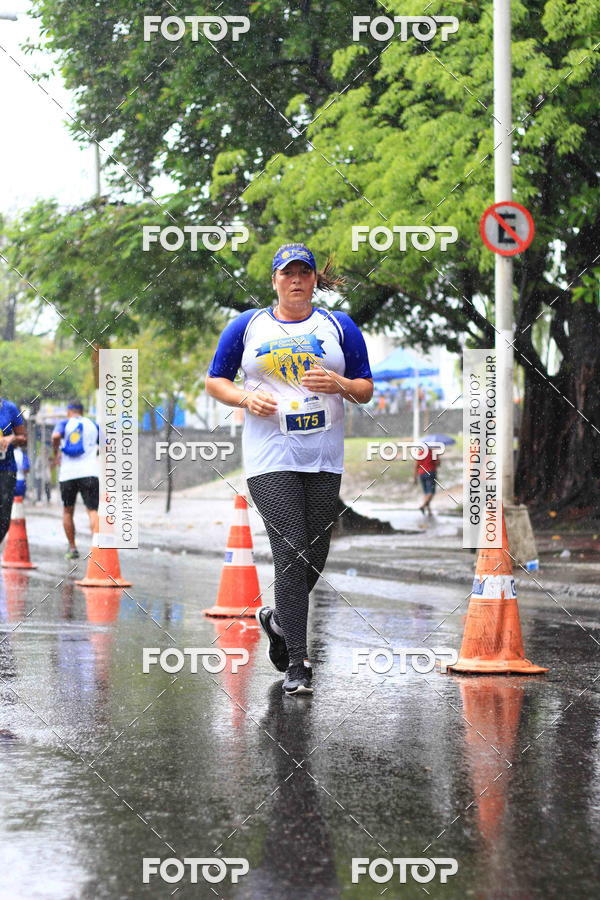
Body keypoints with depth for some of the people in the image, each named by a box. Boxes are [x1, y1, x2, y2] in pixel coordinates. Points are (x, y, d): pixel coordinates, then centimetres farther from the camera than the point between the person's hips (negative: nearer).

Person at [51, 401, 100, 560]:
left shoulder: (64, 424, 8)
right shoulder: (94, 426, 15)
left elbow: (55, 436, -13)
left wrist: (56, 454, 1)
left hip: (68, 474, 0)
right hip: (89, 473, 0)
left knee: (67, 512, 15)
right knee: (92, 511, -8)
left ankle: (72, 548, 15)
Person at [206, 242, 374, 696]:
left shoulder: (339, 326, 10)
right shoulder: (247, 326, 8)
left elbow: (366, 389, 11)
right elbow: (215, 381, 12)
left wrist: (341, 385, -11)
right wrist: (246, 398, -7)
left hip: (324, 458, 3)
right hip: (270, 456, -3)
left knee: (316, 555, 6)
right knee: (291, 552, -13)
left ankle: (278, 619, 36)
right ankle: (298, 662, -10)